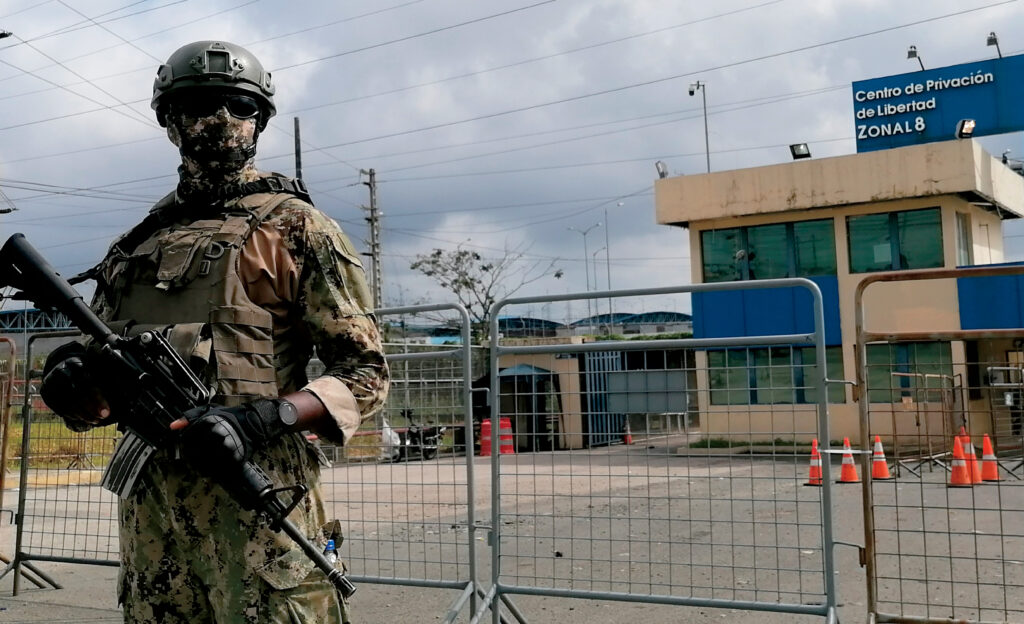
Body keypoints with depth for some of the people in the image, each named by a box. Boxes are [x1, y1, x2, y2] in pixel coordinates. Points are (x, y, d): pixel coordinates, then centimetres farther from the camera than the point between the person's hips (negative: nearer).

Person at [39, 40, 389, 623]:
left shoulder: (294, 226, 1)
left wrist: (269, 416, -20)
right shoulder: (138, 242, 17)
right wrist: (76, 382, -1)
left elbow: (366, 370, -4)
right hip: (148, 505, 5)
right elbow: (106, 387, 23)